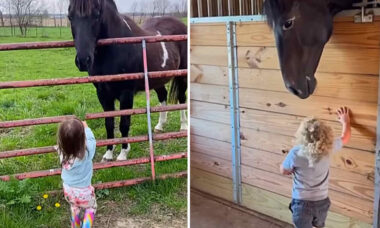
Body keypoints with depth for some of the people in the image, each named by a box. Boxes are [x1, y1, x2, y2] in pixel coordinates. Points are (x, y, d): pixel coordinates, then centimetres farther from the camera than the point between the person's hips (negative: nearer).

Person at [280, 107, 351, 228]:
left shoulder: (296, 153, -25)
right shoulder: (327, 148, -16)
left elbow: (283, 171, -7)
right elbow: (345, 137, 5)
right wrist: (346, 121, 21)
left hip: (302, 203, -3)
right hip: (322, 201, 3)